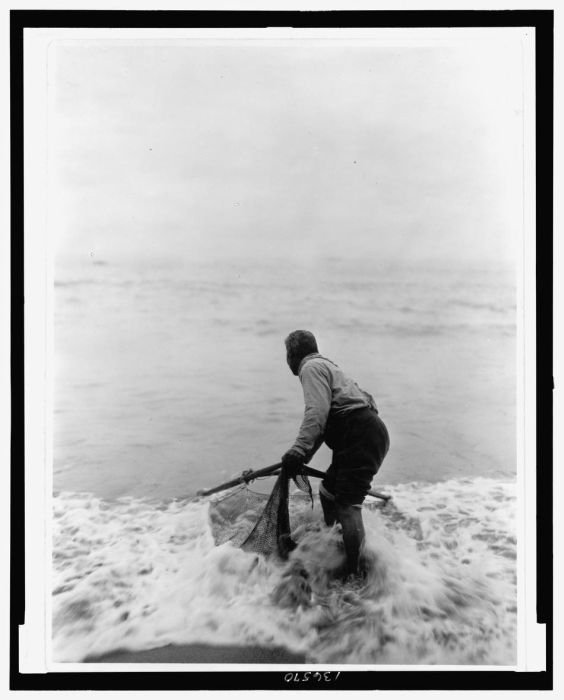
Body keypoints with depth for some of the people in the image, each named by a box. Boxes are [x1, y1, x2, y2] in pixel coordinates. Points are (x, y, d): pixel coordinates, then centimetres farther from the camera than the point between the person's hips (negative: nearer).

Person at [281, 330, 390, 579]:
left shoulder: (311, 367, -3)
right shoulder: (325, 366, 28)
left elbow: (317, 412, -20)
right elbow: (323, 423, 29)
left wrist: (298, 450, -25)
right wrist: (302, 458, 26)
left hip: (362, 438, -10)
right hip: (366, 436, 10)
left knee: (347, 504, -10)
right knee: (328, 492, 19)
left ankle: (356, 573, -5)